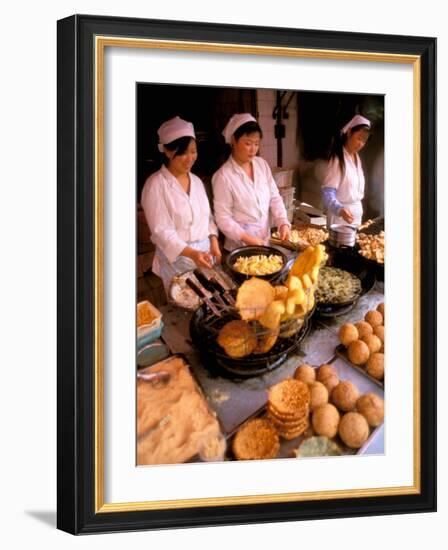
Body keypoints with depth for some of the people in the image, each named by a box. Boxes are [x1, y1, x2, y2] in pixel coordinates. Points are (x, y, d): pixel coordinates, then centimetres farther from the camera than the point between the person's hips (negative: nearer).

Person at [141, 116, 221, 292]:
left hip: (205, 253, 6)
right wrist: (192, 253, -28)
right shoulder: (156, 185, -13)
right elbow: (161, 231, -17)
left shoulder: (196, 181, 8)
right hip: (177, 258, -6)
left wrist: (214, 243, -1)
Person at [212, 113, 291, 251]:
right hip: (239, 247, -5)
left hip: (264, 242, 5)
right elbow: (223, 218, -15)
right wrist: (246, 238, -24)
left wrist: (283, 222, -10)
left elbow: (274, 197, 6)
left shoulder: (262, 165, 1)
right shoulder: (224, 176, -16)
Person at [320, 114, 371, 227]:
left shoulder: (357, 158, 9)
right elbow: (328, 194, -22)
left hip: (356, 213, 7)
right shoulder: (337, 159, -16)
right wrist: (340, 209, -39)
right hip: (339, 215, -7)